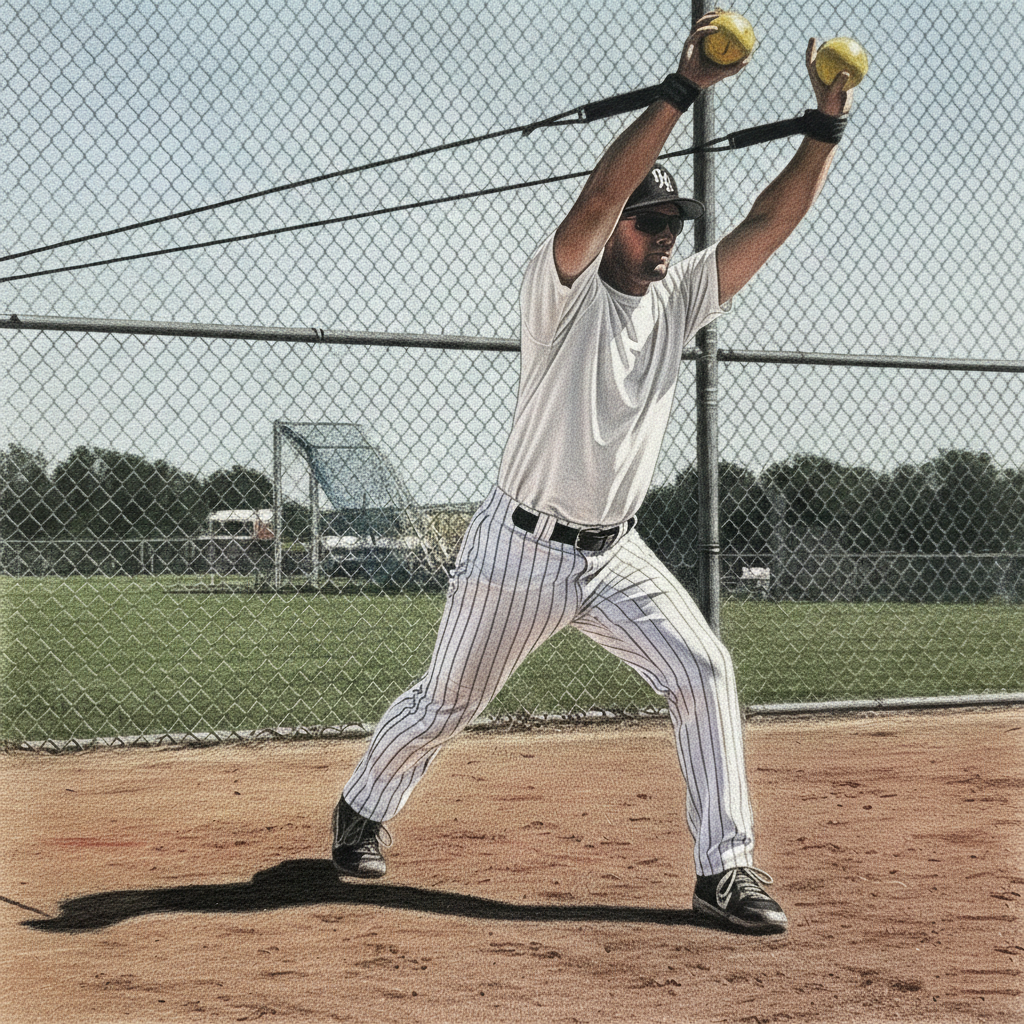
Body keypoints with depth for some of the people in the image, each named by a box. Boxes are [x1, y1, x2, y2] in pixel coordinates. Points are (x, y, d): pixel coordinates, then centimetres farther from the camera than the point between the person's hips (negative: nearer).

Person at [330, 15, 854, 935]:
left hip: (615, 555, 5)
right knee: (446, 704, 10)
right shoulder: (562, 293, -14)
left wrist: (827, 124, -13)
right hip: (520, 550, -5)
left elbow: (771, 223, -3)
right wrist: (683, 91, -38)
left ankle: (725, 867, -8)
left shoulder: (678, 301, 3)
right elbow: (600, 193, -32)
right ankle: (363, 811, 37)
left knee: (703, 671, -13)